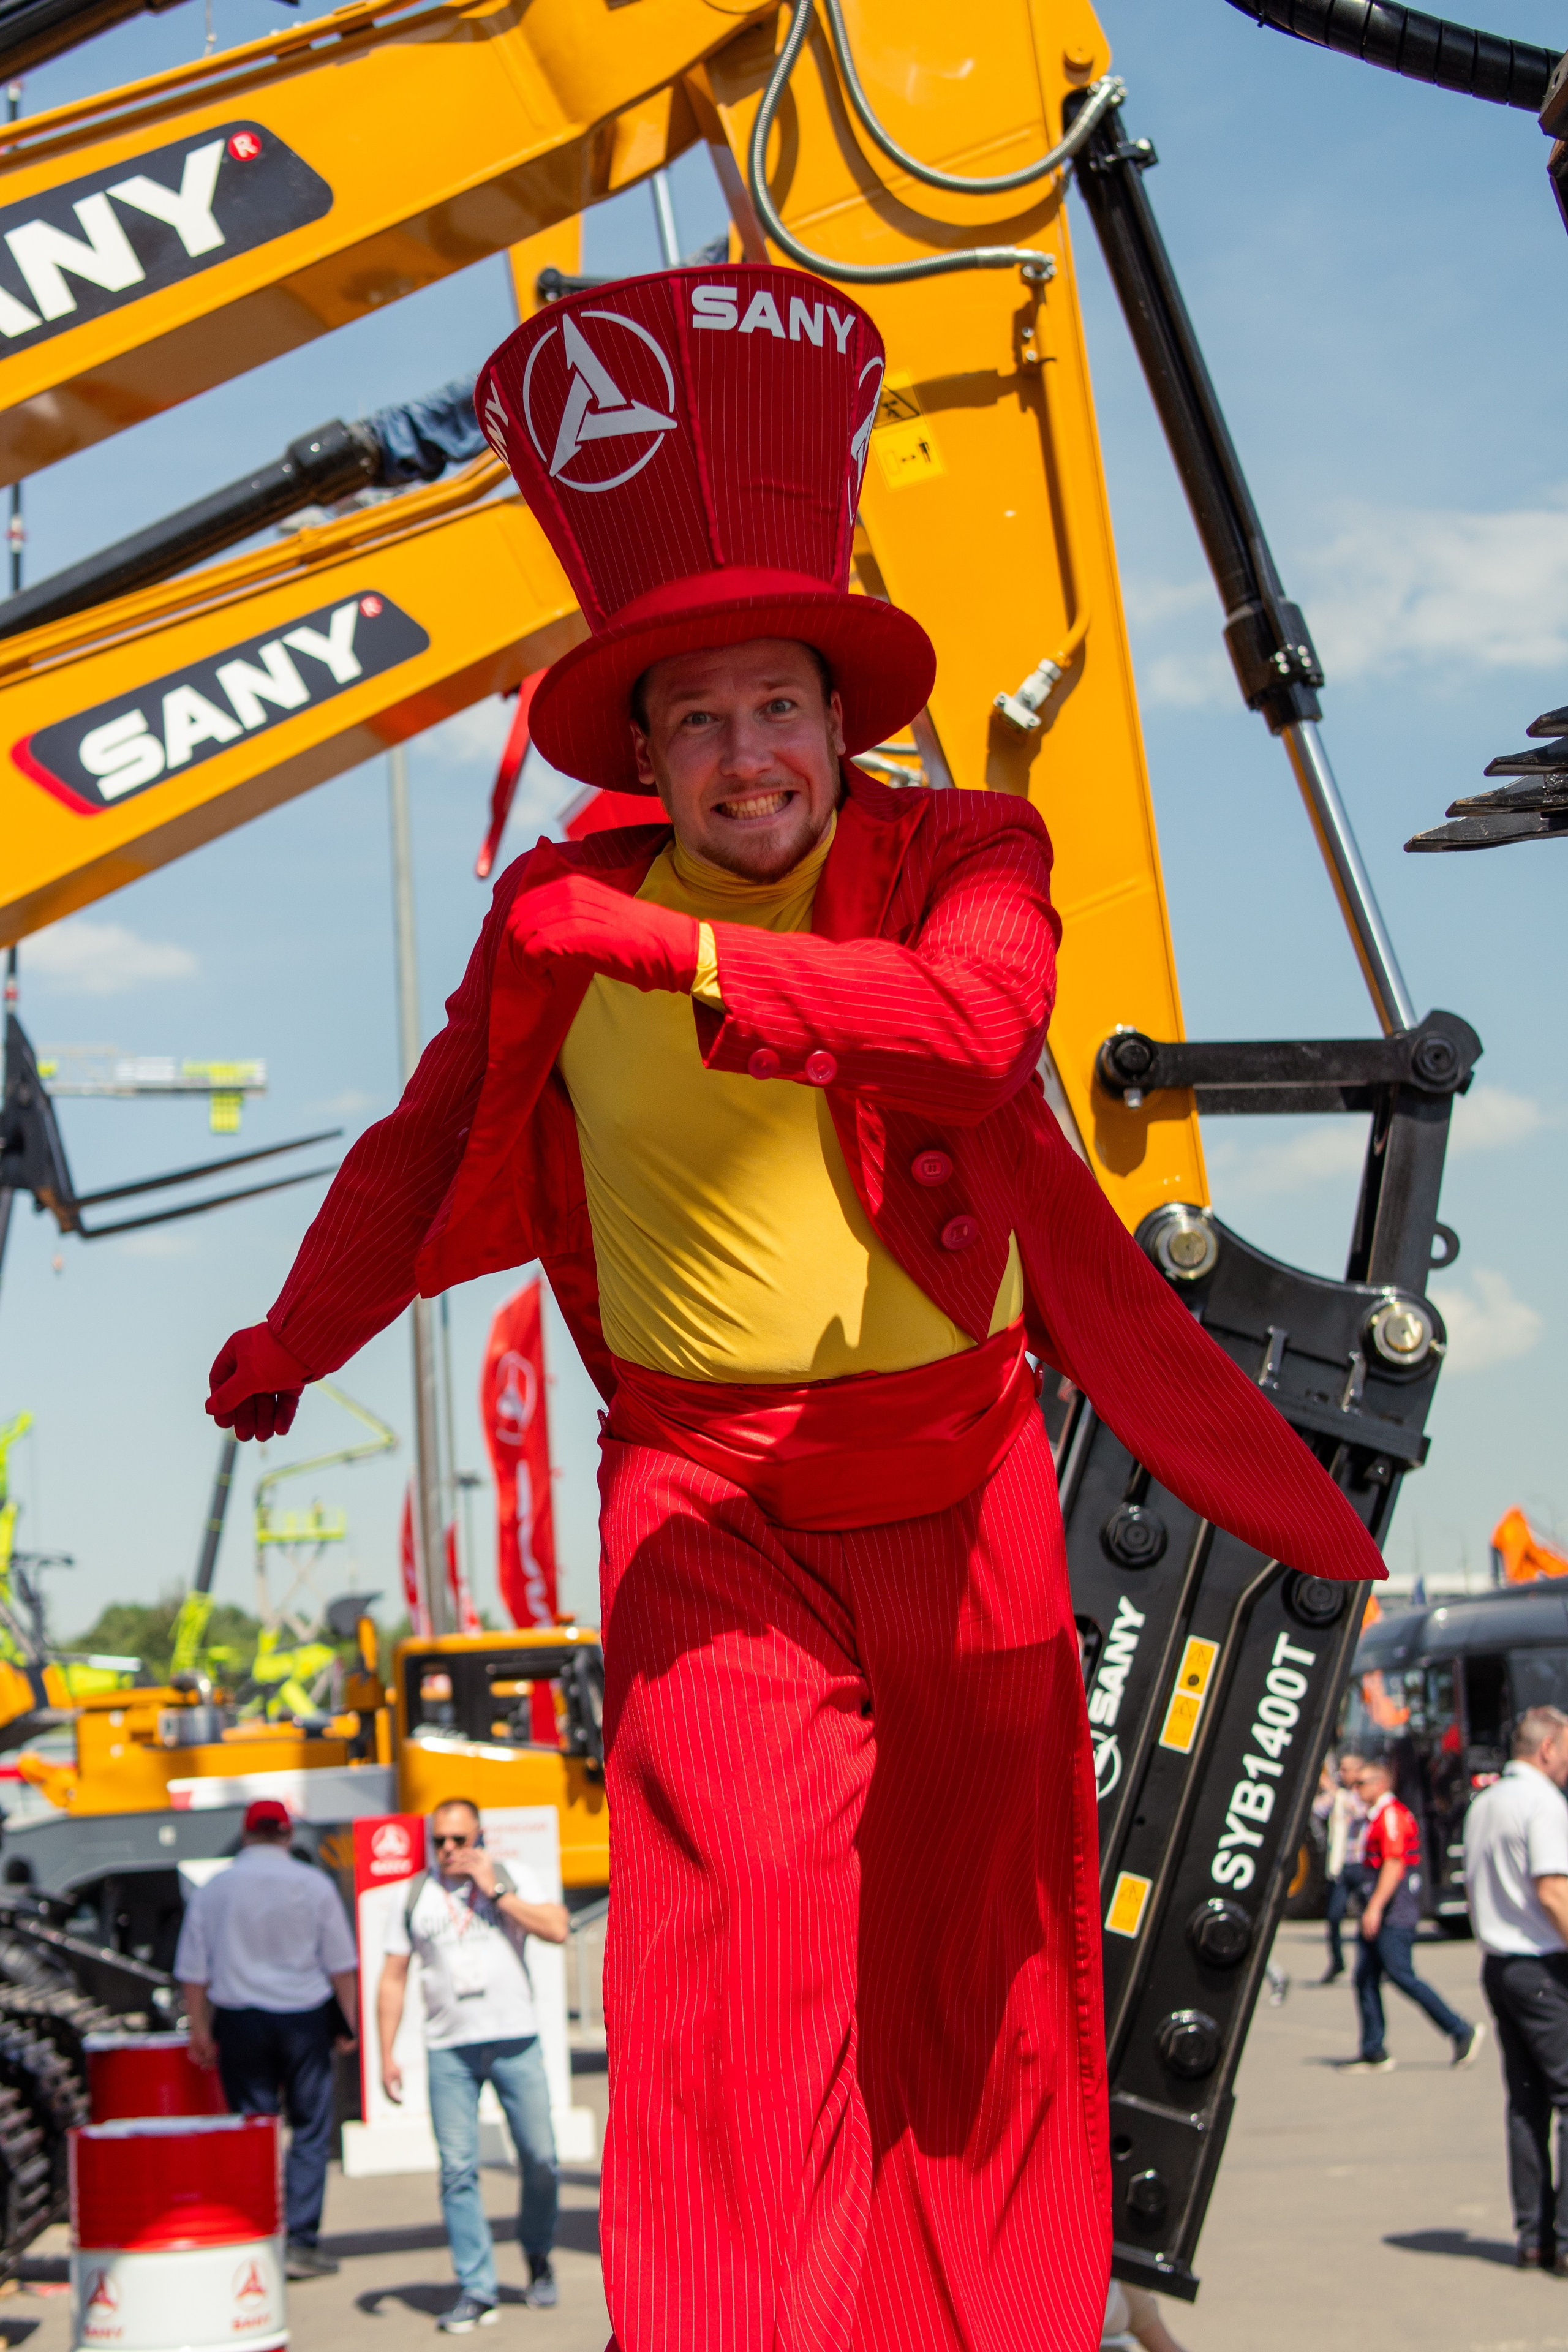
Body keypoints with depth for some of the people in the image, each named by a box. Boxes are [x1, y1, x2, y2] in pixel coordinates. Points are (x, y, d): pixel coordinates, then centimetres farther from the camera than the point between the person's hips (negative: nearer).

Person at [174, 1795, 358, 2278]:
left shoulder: (212, 1890, 3)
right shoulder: (314, 1885, -1)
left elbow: (193, 1971, 3)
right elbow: (341, 1964, -2)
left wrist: (200, 2030, 10)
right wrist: (348, 2021, 5)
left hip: (238, 2020, 2)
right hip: (304, 2016, -1)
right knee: (310, 2132, 6)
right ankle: (300, 2242, 0)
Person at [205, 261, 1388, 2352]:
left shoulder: (961, 854, -5)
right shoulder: (565, 917, -1)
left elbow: (978, 1022, -28)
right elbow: (433, 1140, 15)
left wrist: (689, 955, -31)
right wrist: (289, 1347, 27)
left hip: (958, 1480, 1)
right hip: (707, 1495, -1)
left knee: (985, 1921, 13)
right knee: (743, 1905, -16)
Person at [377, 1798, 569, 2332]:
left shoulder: (512, 1880, 7)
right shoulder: (415, 1896, 9)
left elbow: (556, 1929, -8)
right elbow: (393, 1978, 11)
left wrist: (494, 1891, -9)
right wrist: (386, 2054, 4)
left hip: (515, 2040, -1)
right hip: (449, 2048, 1)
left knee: (539, 2158, 2)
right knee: (457, 2169, -5)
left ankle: (538, 2257, 26)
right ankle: (476, 2289, 1)